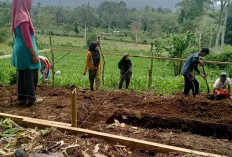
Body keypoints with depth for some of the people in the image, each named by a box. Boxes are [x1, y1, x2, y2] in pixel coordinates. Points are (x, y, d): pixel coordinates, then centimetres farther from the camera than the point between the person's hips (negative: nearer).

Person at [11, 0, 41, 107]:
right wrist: (34, 54, -18)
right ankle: (30, 98, 8)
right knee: (30, 75, 1)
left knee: (21, 76, 13)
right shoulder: (23, 16, -16)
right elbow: (27, 38, -20)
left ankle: (22, 98, 20)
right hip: (26, 50, -9)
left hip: (18, 49, 9)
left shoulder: (17, 16, 12)